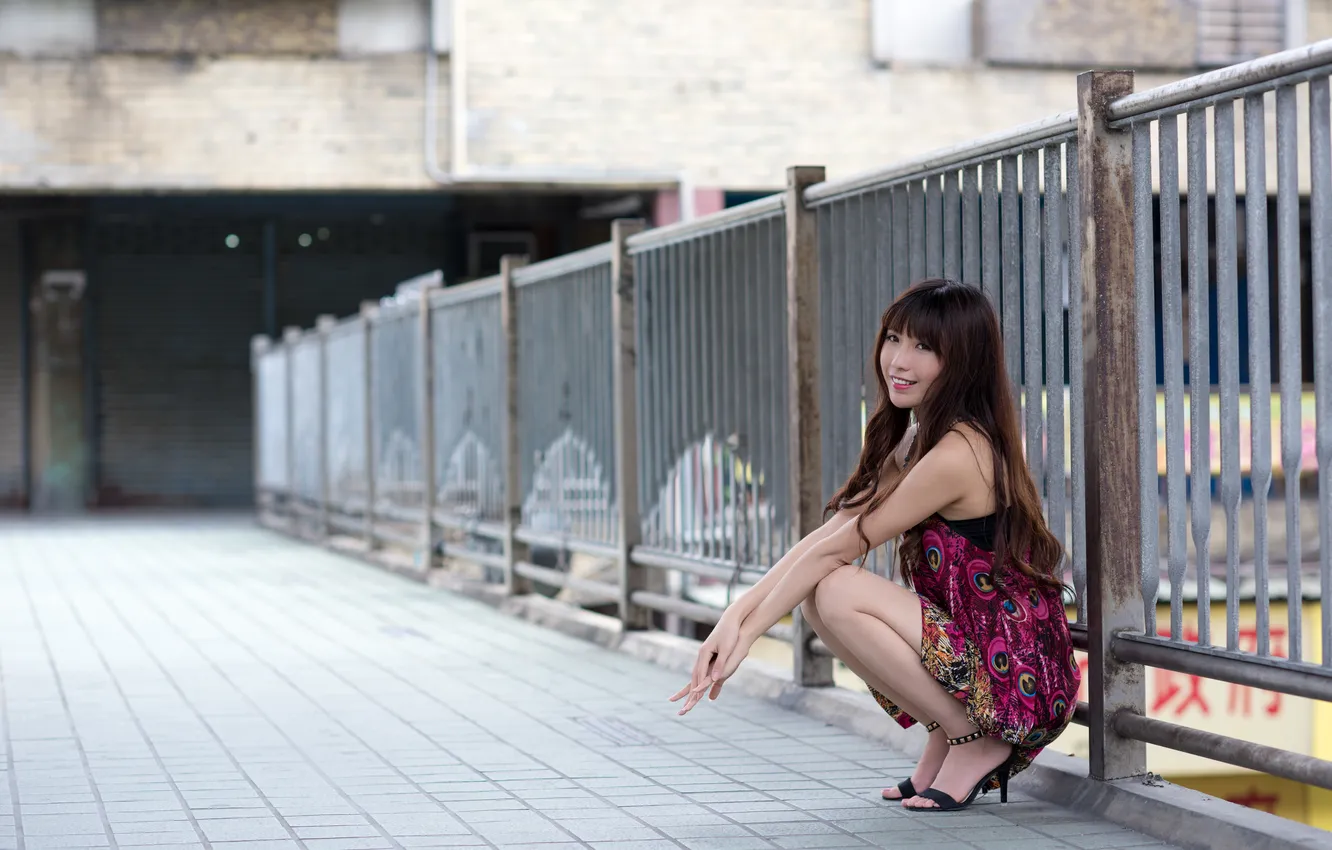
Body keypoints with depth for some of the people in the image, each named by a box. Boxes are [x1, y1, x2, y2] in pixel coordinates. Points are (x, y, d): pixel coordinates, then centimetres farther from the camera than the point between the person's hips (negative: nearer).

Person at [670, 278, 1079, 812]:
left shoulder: (957, 455, -21)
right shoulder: (916, 438, 10)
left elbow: (837, 550, -17)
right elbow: (831, 532, 3)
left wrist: (746, 633, -11)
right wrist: (738, 613, -9)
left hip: (1021, 681, -9)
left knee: (838, 593, -20)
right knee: (814, 593, 1)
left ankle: (975, 743, -7)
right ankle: (945, 734, 9)